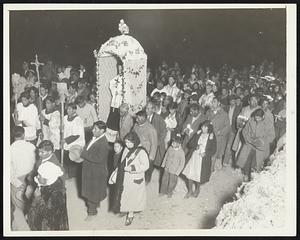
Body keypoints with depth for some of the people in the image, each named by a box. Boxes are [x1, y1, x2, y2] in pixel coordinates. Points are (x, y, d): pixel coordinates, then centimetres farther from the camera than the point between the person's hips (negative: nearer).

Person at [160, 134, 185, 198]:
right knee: (164, 180, 15)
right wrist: (163, 164, 11)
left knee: (172, 182, 12)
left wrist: (177, 172, -13)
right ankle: (162, 192, 36)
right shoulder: (170, 148, -8)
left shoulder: (181, 152, -21)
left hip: (174, 171, -4)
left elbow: (182, 163, -14)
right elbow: (166, 156, 8)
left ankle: (169, 193, 36)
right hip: (166, 169, 4)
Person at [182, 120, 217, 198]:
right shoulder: (197, 134, 3)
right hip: (193, 156, 3)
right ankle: (190, 191, 23)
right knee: (190, 174, 3)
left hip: (203, 159, -2)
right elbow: (189, 144, 3)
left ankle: (197, 190, 35)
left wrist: (206, 153, -18)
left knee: (199, 175, 7)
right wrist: (196, 146, -16)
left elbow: (213, 150, -4)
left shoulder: (212, 137, -5)